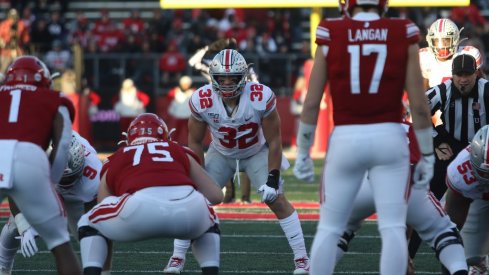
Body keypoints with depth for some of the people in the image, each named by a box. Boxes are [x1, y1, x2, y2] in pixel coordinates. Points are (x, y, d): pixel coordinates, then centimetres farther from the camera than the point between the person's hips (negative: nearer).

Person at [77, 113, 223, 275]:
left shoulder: (115, 162, 33)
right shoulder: (180, 152, 35)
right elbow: (215, 196, 38)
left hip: (142, 207, -2)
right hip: (189, 205, 2)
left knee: (89, 224, 29)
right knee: (207, 224, 39)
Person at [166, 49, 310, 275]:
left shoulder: (261, 98, -33)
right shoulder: (202, 101, -28)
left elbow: (274, 141, -20)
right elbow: (195, 142, -11)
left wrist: (273, 178, -21)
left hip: (257, 153, -2)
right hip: (221, 154, 2)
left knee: (277, 200, -13)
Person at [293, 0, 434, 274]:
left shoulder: (331, 36, -1)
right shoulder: (404, 36, -1)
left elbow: (311, 103, 0)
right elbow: (419, 105, -2)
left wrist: (303, 151, 11)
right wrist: (427, 155, 8)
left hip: (346, 139, 0)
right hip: (389, 138, 0)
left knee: (329, 229, 9)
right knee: (393, 228, 0)